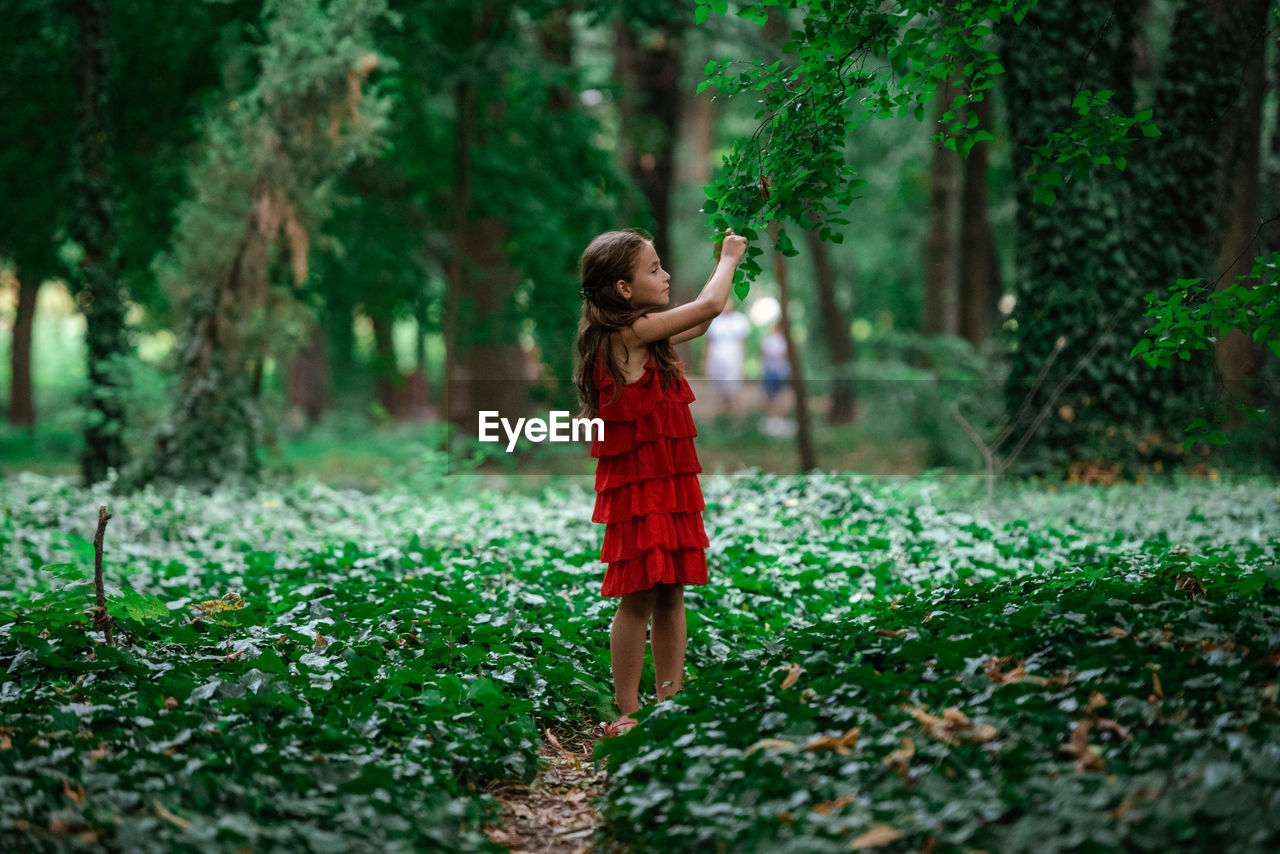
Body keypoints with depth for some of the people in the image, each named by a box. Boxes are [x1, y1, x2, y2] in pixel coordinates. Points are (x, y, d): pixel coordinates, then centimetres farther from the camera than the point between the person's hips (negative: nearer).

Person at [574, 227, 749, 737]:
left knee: (670, 593, 12)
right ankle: (626, 715, 4)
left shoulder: (630, 337, 12)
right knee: (640, 597, -3)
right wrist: (728, 259, 4)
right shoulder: (632, 331, -16)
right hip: (640, 488, -9)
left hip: (667, 483, 9)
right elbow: (708, 306, -14)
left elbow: (701, 323, 27)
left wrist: (729, 264, 23)